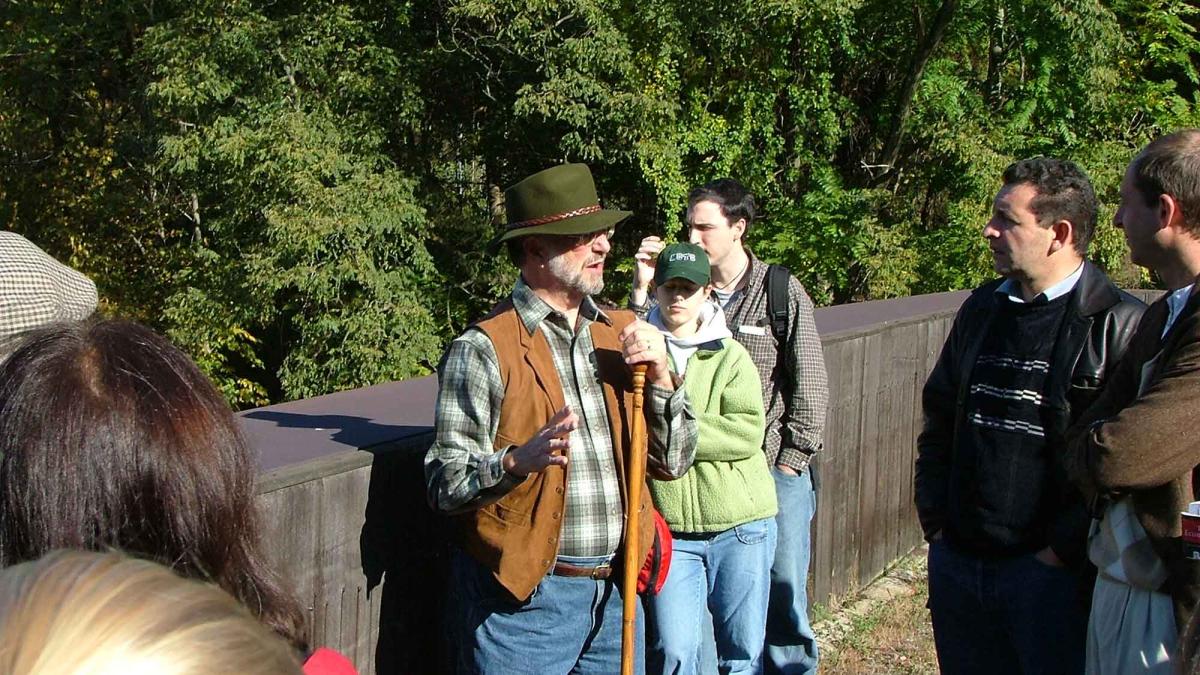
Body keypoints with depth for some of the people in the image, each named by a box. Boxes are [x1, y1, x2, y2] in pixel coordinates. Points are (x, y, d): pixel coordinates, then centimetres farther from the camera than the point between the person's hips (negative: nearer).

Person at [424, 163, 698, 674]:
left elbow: (673, 463, 10)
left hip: (615, 591, 6)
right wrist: (519, 459, -31)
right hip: (524, 595, -5)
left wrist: (661, 378, -5)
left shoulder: (621, 335, 9)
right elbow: (445, 483, -13)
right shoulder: (483, 348, -9)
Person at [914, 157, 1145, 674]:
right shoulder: (981, 310, 11)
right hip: (956, 562, 6)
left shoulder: (1118, 323, -10)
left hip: (1050, 570, -6)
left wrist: (1063, 548, -16)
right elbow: (938, 422, 16)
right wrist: (934, 521, 7)